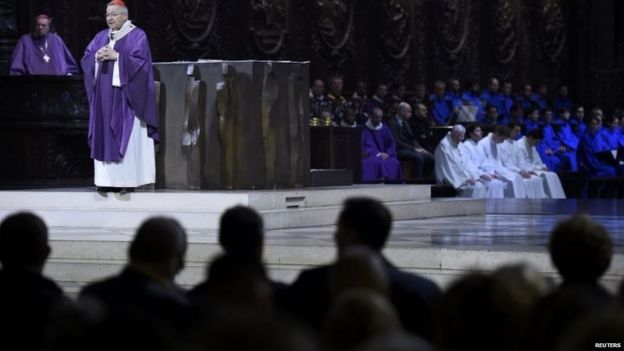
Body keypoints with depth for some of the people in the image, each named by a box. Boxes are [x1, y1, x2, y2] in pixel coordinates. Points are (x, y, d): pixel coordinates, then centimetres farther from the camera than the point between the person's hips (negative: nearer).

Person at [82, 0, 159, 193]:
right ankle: (108, 179, 3)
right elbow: (85, 59, 11)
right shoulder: (100, 37, 15)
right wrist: (97, 56, -10)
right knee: (105, 137, 2)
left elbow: (140, 61, -14)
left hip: (125, 96, -6)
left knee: (126, 138, -7)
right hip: (105, 98, 6)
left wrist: (116, 56, -19)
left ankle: (127, 179, -7)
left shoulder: (137, 36, -2)